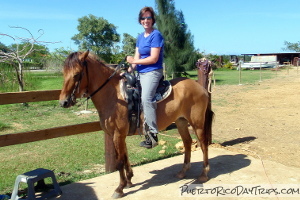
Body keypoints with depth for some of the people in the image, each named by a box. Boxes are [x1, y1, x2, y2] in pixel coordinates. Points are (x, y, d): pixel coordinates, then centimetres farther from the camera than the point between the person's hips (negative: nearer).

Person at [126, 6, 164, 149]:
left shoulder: (156, 35, -7)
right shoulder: (140, 37, 17)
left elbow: (154, 59, -14)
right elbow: (136, 58, 13)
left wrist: (134, 61, -8)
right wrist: (128, 71, -1)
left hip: (152, 72, -9)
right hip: (141, 73, 9)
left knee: (146, 98, -27)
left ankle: (153, 133, -22)